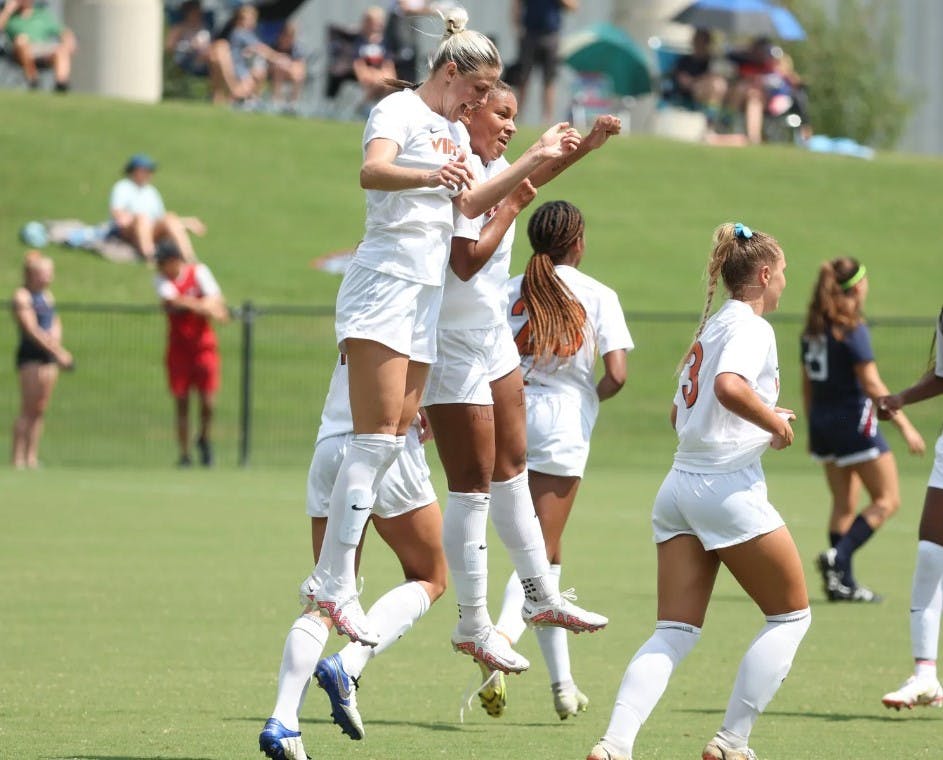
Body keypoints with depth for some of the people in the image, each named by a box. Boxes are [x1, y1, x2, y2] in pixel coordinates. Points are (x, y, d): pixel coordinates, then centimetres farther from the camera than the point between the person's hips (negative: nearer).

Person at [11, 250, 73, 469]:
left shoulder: (47, 296, 16)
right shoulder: (22, 296, -9)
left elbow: (55, 323, 18)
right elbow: (32, 330, -17)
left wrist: (56, 344, -4)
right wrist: (58, 352, -20)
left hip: (49, 356, 8)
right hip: (30, 356, -8)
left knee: (39, 410, 7)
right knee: (28, 409, -8)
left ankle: (32, 457, 10)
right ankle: (18, 459, -6)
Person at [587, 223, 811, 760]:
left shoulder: (711, 328, 19)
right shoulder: (752, 328, -8)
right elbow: (729, 387, -27)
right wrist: (775, 423, -12)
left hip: (680, 488, 8)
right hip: (730, 488, -8)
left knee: (675, 633, 2)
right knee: (792, 615, 8)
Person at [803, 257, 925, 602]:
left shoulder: (813, 328, 7)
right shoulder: (852, 330, -15)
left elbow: (807, 383, 15)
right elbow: (872, 386, -18)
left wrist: (813, 429, 24)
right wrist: (905, 426, -14)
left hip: (822, 420, 8)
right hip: (853, 421, -8)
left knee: (844, 504, 13)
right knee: (887, 499, 0)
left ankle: (842, 582, 9)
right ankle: (838, 557, -14)